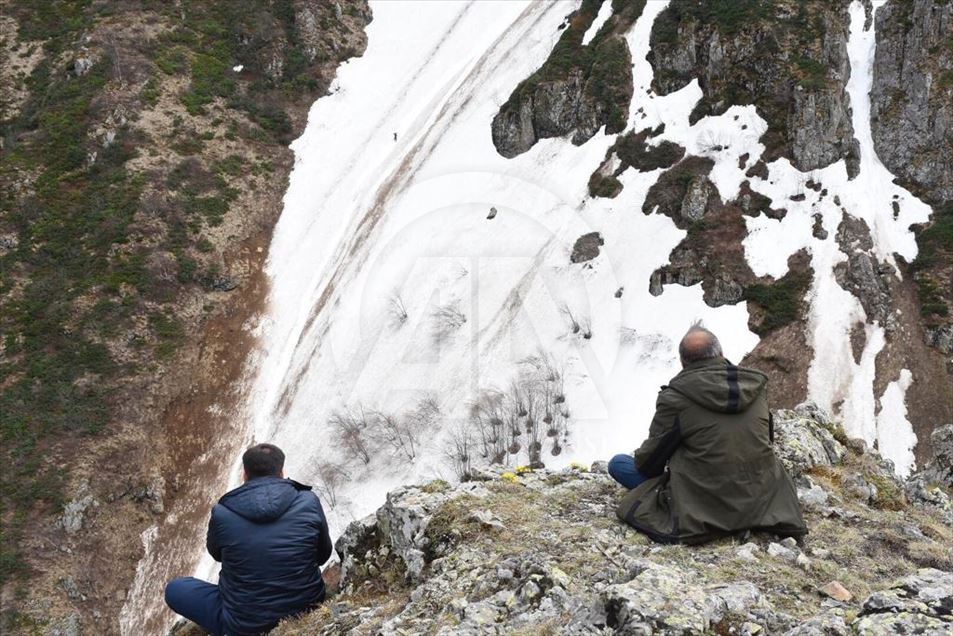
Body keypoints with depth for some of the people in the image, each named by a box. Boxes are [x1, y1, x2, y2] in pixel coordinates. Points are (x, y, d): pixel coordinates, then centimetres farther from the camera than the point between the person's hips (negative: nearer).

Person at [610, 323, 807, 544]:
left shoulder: (674, 397, -11)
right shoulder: (757, 384, 3)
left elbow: (649, 459, -2)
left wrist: (641, 459, 22)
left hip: (700, 510, -5)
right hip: (760, 499, 5)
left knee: (618, 463, 6)